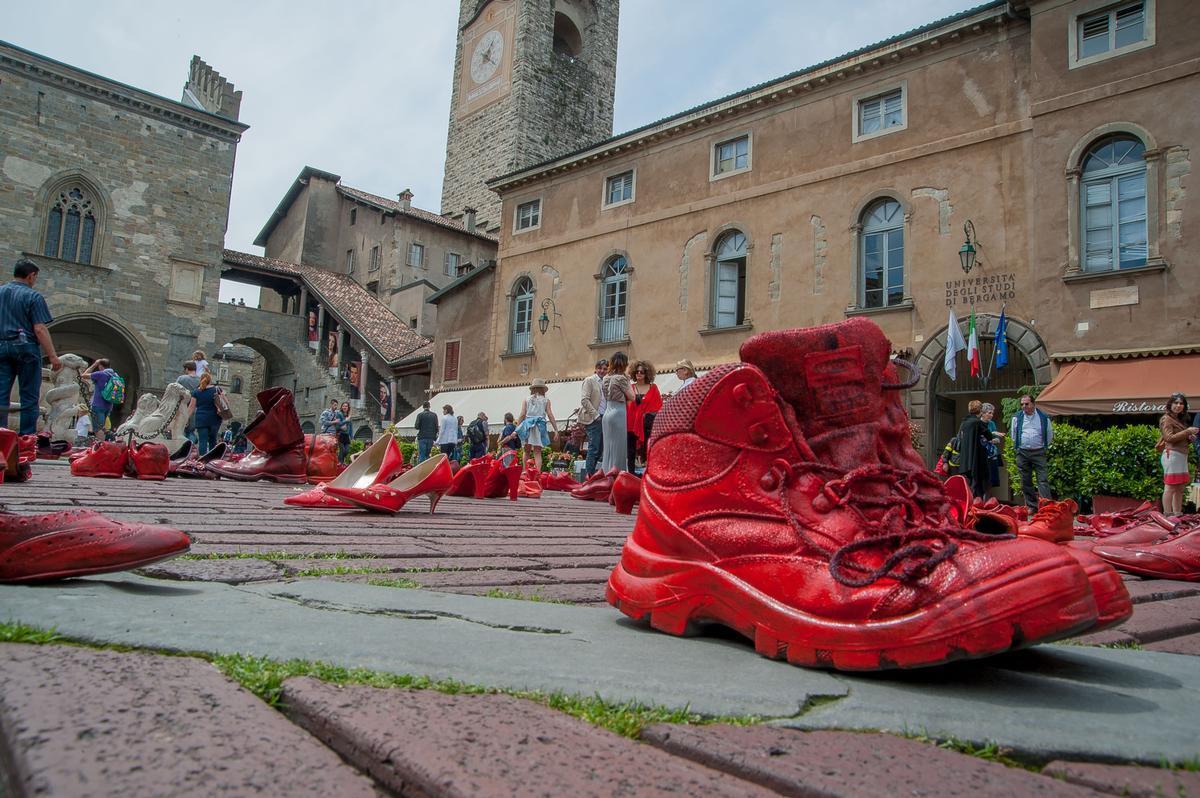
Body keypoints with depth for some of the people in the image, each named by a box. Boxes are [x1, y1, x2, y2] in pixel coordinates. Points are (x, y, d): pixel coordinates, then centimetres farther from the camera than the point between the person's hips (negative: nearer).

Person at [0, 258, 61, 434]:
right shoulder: (33, 297, -5)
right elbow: (40, 329, -12)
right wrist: (53, 356, -12)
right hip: (26, 347, -5)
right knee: (29, 397, 0)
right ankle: (27, 438, -1)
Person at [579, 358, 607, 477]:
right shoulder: (589, 380, -2)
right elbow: (584, 400, -11)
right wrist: (596, 415, -13)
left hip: (602, 419, 7)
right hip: (593, 419, -7)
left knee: (600, 449, 6)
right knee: (593, 449, -10)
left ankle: (589, 475, 11)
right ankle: (589, 475, -6)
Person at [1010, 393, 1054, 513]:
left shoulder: (1043, 418, 3)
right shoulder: (1017, 418, 7)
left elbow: (1050, 435, 13)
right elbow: (1013, 434, 18)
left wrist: (1045, 447, 11)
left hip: (1039, 452, -2)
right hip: (1022, 453, 2)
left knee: (1043, 480, -9)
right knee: (1026, 481, 6)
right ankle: (1032, 506, 14)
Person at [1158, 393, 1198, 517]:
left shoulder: (1180, 420, 24)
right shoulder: (1166, 419, -3)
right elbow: (1170, 438, -14)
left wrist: (1189, 438, 10)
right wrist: (1187, 431, -15)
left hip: (1182, 456, 9)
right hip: (1172, 454, -9)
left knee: (1180, 488, 8)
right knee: (1170, 487, -11)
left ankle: (1177, 513, 11)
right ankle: (1167, 514, -12)